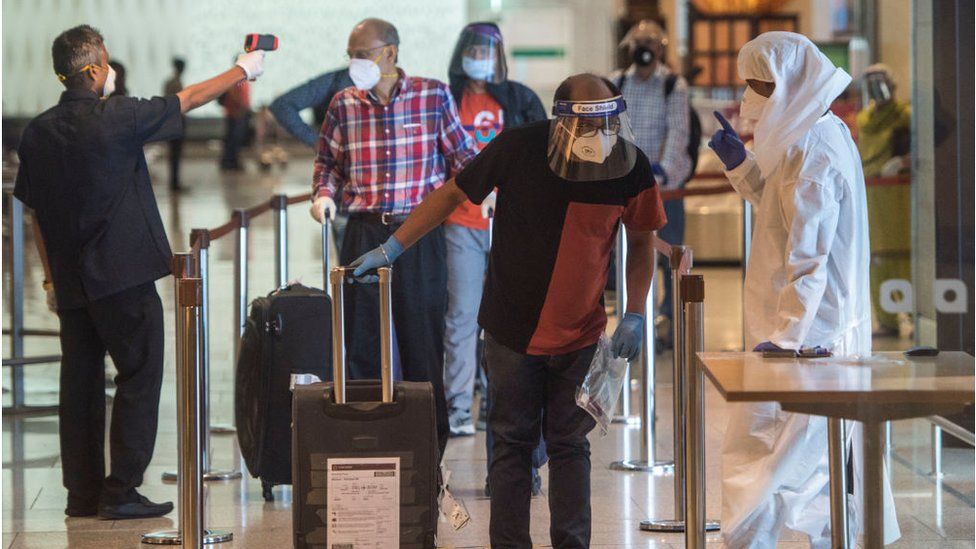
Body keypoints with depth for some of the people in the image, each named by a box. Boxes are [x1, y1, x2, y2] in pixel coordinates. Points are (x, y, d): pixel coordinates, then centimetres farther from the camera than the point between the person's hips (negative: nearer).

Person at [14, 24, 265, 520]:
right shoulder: (115, 118, -12)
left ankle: (83, 493, 14)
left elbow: (35, 211, 11)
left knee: (80, 382, 10)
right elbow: (188, 100, 1)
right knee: (139, 376, 0)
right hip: (122, 275, -6)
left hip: (71, 282, 7)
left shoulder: (37, 133, 5)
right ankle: (121, 491, -3)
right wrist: (242, 69, 16)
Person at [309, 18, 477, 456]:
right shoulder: (343, 104, 5)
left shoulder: (433, 96, 1)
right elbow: (328, 162, 16)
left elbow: (459, 154, 8)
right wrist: (323, 195, -3)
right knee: (361, 340, 2)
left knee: (424, 337, 2)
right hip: (364, 234, 2)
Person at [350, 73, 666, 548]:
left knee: (569, 445, 7)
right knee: (513, 443, 4)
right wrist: (392, 248, -5)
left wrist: (635, 315, -4)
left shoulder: (631, 166, -11)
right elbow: (453, 193, -3)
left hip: (579, 332, 1)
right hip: (513, 328, -1)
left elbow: (640, 241, 5)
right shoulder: (519, 148, -16)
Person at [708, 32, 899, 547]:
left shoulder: (811, 152, -20)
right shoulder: (825, 134, 11)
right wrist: (738, 163, 15)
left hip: (805, 333, -10)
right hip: (835, 327, 10)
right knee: (828, 456, 16)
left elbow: (807, 259, -25)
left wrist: (782, 338, -28)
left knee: (755, 459, -7)